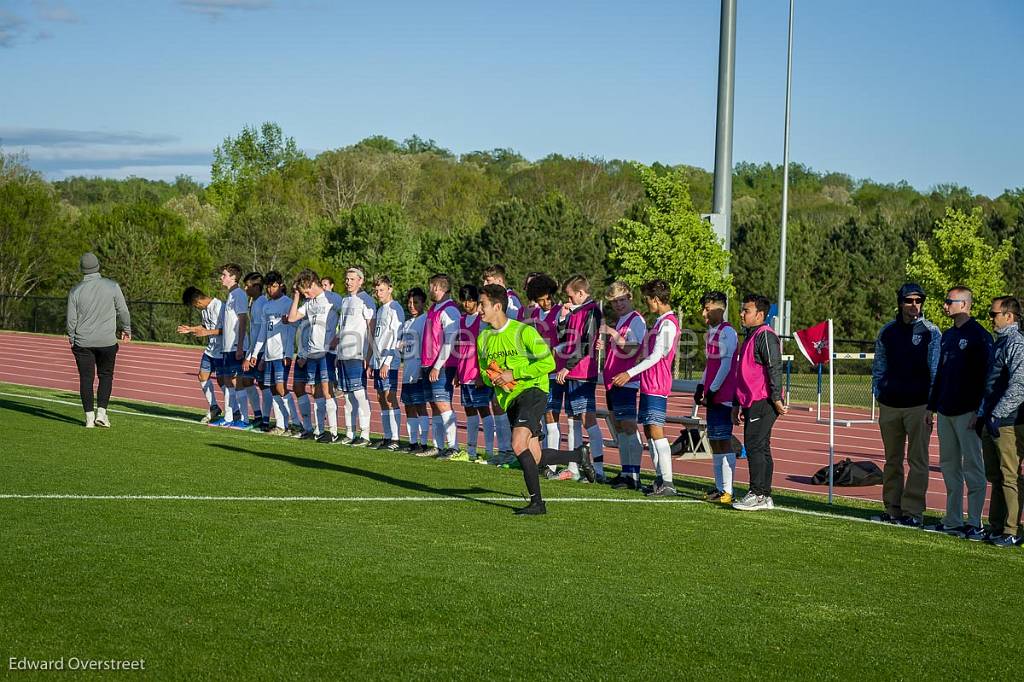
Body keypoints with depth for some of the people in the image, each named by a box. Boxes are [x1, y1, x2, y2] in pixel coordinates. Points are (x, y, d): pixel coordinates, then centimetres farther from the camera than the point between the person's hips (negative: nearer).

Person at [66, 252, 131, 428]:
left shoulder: (76, 291, -4)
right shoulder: (112, 286, -6)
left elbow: (71, 318, 0)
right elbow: (123, 311, 0)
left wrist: (71, 337, 17)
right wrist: (126, 329, 16)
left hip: (82, 342, 0)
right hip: (107, 341, 0)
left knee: (86, 378, 6)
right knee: (106, 375, 13)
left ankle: (89, 417, 3)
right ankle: (101, 412, 2)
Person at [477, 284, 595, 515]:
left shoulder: (523, 331, -12)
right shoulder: (483, 338, 7)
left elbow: (547, 362, -16)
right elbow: (484, 372, 20)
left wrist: (514, 373, -19)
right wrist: (493, 379, -5)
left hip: (532, 390, -7)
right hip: (509, 398, 7)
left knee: (518, 444, -25)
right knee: (534, 457, 7)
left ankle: (537, 502, -15)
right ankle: (580, 455, 34)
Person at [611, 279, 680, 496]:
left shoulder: (668, 323, -13)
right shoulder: (661, 322, 18)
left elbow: (656, 356, -20)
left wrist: (630, 373, -20)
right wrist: (633, 376, 23)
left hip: (657, 387, -10)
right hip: (648, 385, 10)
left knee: (656, 431, -12)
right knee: (649, 431, 11)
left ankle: (668, 483, -13)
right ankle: (659, 479, 15)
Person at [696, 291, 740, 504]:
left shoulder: (727, 332, -12)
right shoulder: (711, 332, 17)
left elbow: (726, 365, -17)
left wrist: (712, 391, -17)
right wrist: (701, 387, 17)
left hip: (723, 396, -10)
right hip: (712, 396, 10)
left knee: (724, 441, -8)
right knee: (714, 441, 12)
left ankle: (727, 491, -7)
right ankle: (719, 488, 18)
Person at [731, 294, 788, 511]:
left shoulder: (765, 336, -11)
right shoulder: (750, 337, 21)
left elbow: (775, 368, -18)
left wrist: (776, 399, -22)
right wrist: (737, 404, 25)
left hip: (763, 403, -10)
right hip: (752, 403, 10)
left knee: (754, 446, -11)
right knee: (760, 448, 11)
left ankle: (757, 495, -9)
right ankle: (765, 497, 14)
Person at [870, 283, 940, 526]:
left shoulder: (931, 332, 0)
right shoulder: (887, 332, 10)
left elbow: (935, 371, -1)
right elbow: (878, 368, 17)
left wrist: (931, 406, -7)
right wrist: (879, 399, 9)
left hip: (918, 406, -4)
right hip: (890, 405, 4)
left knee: (917, 460, -3)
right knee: (892, 460, 8)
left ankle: (913, 510, -1)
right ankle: (892, 509, 14)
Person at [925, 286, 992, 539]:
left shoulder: (979, 336, -8)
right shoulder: (947, 336, 17)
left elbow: (986, 374, -13)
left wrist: (979, 411, -18)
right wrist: (932, 406, 18)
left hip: (968, 412, -8)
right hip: (945, 411, 9)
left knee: (972, 466, -6)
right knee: (949, 466, 10)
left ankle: (974, 523, -4)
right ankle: (953, 521, 16)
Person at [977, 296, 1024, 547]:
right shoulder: (998, 343, 17)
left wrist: (997, 415, -22)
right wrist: (983, 414, 18)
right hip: (992, 422, 10)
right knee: (995, 476, 15)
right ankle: (996, 527, 23)